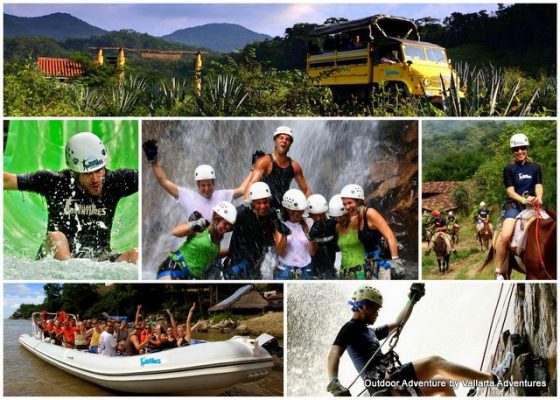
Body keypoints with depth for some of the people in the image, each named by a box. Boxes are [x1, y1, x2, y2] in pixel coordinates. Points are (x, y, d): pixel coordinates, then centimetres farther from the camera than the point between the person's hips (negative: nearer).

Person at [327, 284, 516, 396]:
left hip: (391, 382, 10)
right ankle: (494, 377, -13)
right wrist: (334, 383, -38)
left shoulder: (369, 332, 24)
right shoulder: (350, 328, -4)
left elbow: (397, 324, 33)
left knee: (443, 385, 10)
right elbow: (333, 354, -20)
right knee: (434, 362, -16)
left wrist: (413, 299, 28)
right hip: (383, 383, -10)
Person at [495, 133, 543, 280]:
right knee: (505, 236, -27)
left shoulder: (535, 167, 12)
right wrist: (524, 200, -23)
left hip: (532, 205, 4)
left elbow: (538, 186, 3)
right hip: (514, 205, -4)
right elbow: (510, 191, -4)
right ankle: (499, 271, -15)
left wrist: (539, 198, -20)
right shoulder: (509, 169, 3)